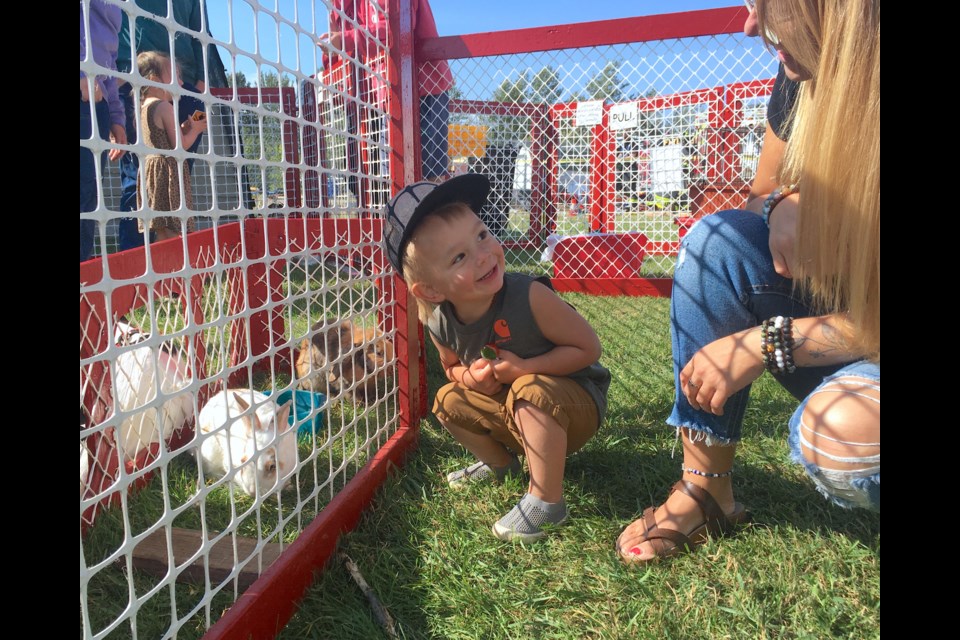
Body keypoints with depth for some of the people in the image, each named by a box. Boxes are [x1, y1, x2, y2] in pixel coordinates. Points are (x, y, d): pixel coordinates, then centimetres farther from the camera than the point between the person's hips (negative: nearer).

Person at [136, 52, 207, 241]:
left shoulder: (143, 107, 17)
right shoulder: (164, 106, -10)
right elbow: (179, 145, -14)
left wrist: (183, 128, 15)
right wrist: (195, 130, 3)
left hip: (151, 169, 9)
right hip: (167, 171, -9)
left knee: (162, 229, 10)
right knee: (173, 232, -11)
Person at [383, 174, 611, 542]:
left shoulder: (528, 297, -31)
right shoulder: (440, 325, -16)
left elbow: (588, 348, -21)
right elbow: (452, 367, 6)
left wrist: (523, 369, -29)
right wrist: (470, 378, -18)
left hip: (576, 405, -5)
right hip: (513, 414, 6)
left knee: (532, 391, -34)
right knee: (448, 401, -4)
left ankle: (546, 501, -17)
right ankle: (499, 462, 21)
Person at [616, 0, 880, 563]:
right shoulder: (808, 83, -3)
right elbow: (779, 197, 9)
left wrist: (766, 342, -27)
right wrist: (788, 207, -15)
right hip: (844, 321, 6)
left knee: (839, 432, -37)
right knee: (720, 239, -17)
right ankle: (705, 488, -13)